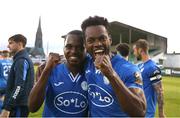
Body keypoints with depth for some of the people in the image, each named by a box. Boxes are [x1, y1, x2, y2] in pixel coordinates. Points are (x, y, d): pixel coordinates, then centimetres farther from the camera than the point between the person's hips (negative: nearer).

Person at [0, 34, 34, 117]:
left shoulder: (21, 60, -14)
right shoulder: (21, 59, 16)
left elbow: (19, 87, -23)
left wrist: (7, 108, -23)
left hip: (19, 106, -9)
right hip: (18, 105, 9)